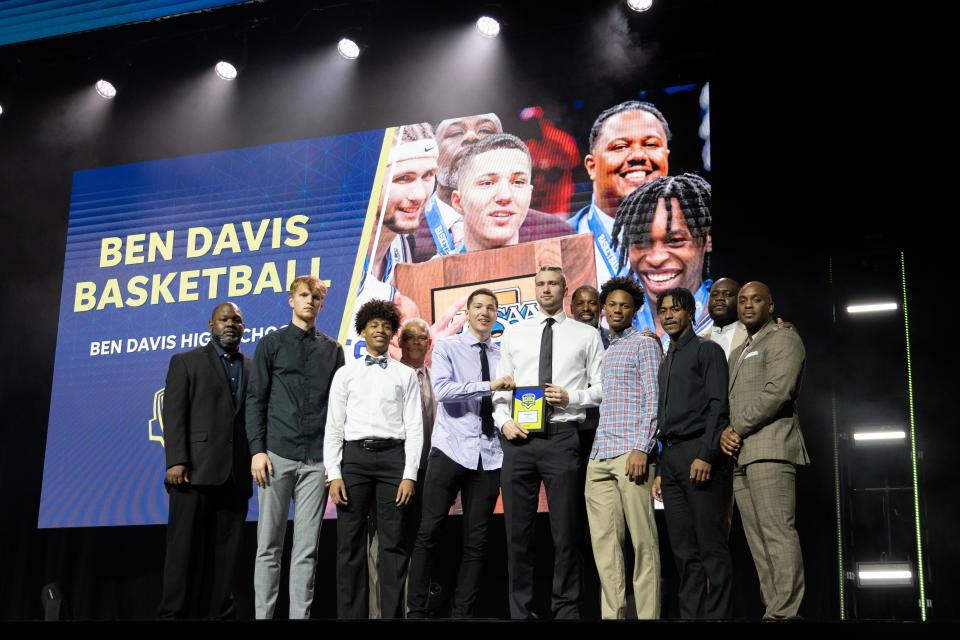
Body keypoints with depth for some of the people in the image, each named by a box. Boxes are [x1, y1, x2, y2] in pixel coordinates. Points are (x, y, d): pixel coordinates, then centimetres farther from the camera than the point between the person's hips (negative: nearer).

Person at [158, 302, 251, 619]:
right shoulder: (186, 362, 9)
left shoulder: (253, 367, 18)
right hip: (196, 471, -3)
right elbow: (174, 415, -1)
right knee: (185, 546, -3)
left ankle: (220, 612, 7)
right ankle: (175, 612, 0)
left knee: (226, 551, 3)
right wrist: (176, 461, -12)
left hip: (235, 474, 3)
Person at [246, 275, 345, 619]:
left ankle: (300, 614, 5)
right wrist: (257, 449, -7)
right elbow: (255, 400, 3)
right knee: (269, 544, 0)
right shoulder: (271, 343, 8)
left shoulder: (332, 350, 13)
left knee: (307, 548, 2)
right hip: (277, 455, -1)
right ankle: (263, 614, 5)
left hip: (317, 459, 2)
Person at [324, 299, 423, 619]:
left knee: (393, 542, -1)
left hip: (393, 455, 0)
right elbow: (334, 427, 7)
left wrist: (410, 474, -6)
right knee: (350, 542, 1)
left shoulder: (406, 374, 11)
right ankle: (350, 613, 6)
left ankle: (392, 613, 3)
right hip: (354, 455, 1)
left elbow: (414, 427, 4)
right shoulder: (345, 374, 12)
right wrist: (334, 474, -3)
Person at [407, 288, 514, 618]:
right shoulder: (447, 348, 3)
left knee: (476, 539, 5)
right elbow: (442, 389, -14)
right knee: (429, 532, -4)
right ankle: (416, 609, 3)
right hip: (450, 451, -3)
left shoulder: (502, 356, 14)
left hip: (489, 456, 4)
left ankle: (464, 612, 12)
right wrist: (488, 386, -21)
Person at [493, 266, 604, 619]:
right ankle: (520, 610, 15)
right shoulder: (513, 333, 14)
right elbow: (501, 385, 12)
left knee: (566, 532, 1)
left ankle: (566, 609, 11)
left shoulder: (587, 335, 8)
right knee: (517, 532, 6)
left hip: (562, 437, -2)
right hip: (518, 438, 2)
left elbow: (602, 388, 5)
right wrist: (503, 420, -4)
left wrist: (572, 398, -11)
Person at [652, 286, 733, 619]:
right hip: (671, 457, 7)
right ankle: (690, 614, 8)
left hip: (699, 451, -7)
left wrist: (706, 455, -19)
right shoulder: (666, 362, 23)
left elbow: (718, 405, -9)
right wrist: (660, 470, 15)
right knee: (683, 550, 6)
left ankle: (717, 614, -5)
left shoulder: (706, 350, 2)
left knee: (710, 545, -8)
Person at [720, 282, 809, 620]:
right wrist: (724, 431, 2)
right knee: (758, 542, 4)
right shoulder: (737, 353, 28)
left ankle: (784, 614, -15)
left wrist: (738, 428, -9)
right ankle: (772, 610, 4)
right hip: (740, 456, 8)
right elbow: (728, 401, 23)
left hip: (770, 449, -8)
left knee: (778, 535, -13)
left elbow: (778, 391, -12)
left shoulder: (783, 339, 3)